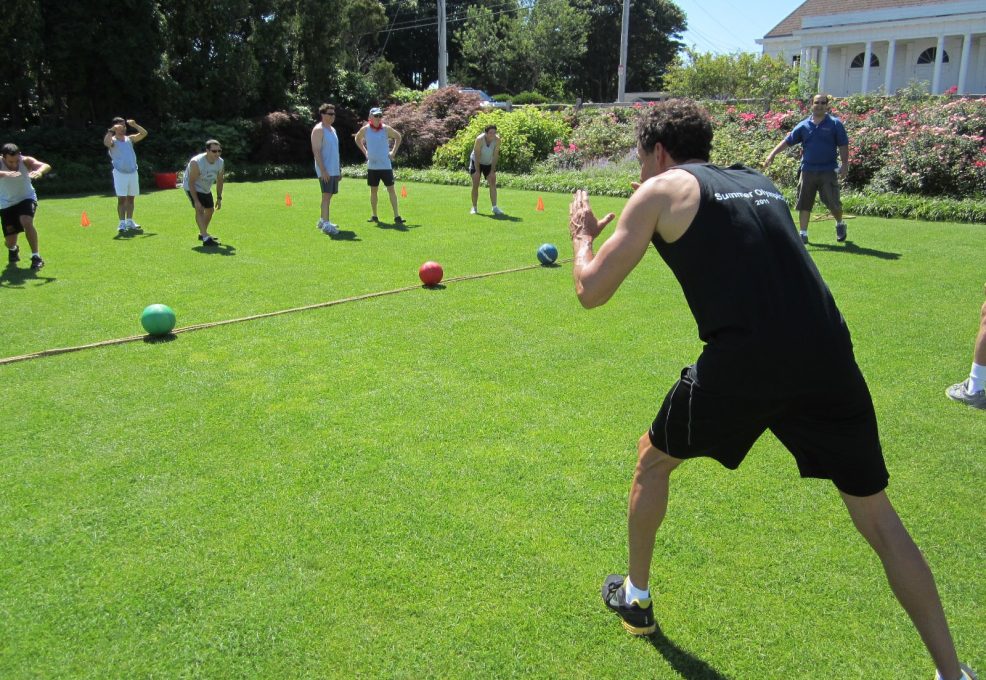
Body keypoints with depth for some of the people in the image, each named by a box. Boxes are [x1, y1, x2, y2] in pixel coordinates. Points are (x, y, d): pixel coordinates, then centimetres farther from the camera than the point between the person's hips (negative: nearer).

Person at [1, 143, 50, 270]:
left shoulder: (26, 161, -21)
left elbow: (46, 166, -37)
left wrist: (40, 171, -59)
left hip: (26, 198, -1)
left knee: (27, 222, -33)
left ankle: (36, 256, -19)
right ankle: (13, 249, 43)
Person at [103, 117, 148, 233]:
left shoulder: (130, 139, 11)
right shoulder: (113, 140, -4)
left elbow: (144, 133, 6)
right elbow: (106, 142, -28)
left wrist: (134, 125, -5)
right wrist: (112, 130, -29)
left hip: (132, 172, 5)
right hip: (120, 173, -5)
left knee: (131, 198, 10)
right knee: (121, 199, -6)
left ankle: (129, 221, 19)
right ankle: (122, 223, -4)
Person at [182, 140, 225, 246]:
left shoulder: (220, 162, -15)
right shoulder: (196, 162, -34)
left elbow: (220, 180, 0)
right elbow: (191, 182, -29)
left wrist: (219, 198, 0)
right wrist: (196, 201, -31)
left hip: (206, 188, 7)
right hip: (192, 187, -7)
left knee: (210, 210, 15)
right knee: (199, 209, -22)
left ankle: (203, 233, 36)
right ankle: (205, 238, -31)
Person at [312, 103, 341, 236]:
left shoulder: (332, 129, 18)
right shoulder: (318, 129, -10)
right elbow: (316, 151, -17)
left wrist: (339, 169, 21)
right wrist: (323, 170, -23)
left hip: (334, 169, 9)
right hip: (325, 170, -9)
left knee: (329, 195, 12)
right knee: (326, 195, -12)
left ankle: (322, 220, 21)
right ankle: (326, 224, -14)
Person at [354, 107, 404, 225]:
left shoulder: (386, 129, -3)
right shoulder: (365, 129, -1)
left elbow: (398, 137, 11)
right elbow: (357, 139, 18)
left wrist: (393, 152, 4)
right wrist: (365, 152, 8)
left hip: (385, 165, -1)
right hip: (372, 166, 2)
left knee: (391, 189, -4)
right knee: (373, 190, 8)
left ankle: (397, 216, -5)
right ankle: (374, 215, 17)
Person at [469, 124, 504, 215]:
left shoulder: (497, 140, -20)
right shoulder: (480, 139, -27)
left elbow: (495, 156, -14)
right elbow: (477, 156, -23)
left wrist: (492, 170, -15)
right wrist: (477, 171, -22)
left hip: (489, 163, 3)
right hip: (476, 162, -3)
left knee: (493, 183, -10)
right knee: (475, 185, -6)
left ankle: (494, 207, -11)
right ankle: (474, 208, 3)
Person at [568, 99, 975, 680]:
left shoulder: (661, 190, 8)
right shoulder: (760, 182, 24)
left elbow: (591, 291, 7)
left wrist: (582, 234, 27)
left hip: (742, 364, -4)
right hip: (828, 357, 5)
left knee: (652, 459, 23)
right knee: (879, 518, 19)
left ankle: (636, 596, 38)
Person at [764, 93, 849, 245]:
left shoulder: (835, 124, 2)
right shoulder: (804, 125, 7)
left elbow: (843, 145, 2)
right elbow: (787, 141, 8)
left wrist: (844, 164, -4)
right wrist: (772, 154, -1)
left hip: (828, 171, -2)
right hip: (807, 171, 2)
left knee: (833, 203, -2)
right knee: (804, 204, 3)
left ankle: (840, 224, 27)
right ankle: (803, 234, 13)